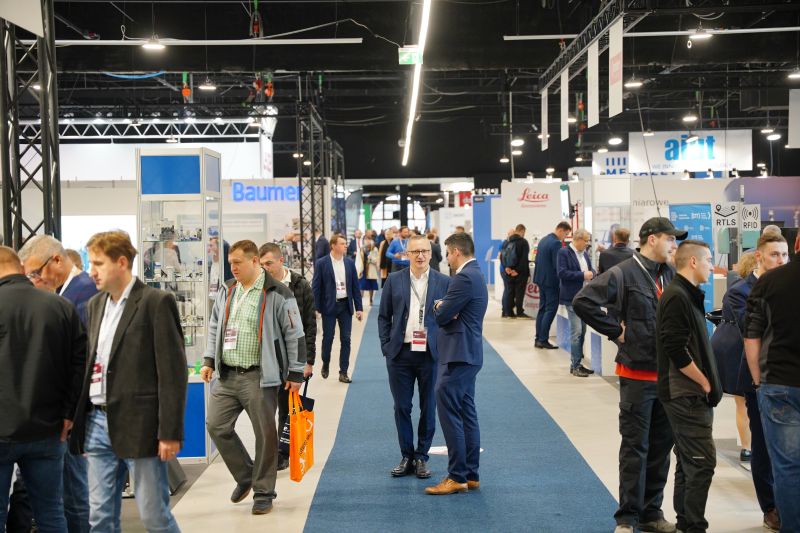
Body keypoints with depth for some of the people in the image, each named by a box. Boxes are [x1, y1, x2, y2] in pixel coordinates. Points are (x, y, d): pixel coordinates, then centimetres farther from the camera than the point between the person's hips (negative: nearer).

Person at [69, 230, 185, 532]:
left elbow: (172, 371, -11)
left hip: (139, 425, -6)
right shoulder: (95, 305, 13)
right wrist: (80, 422, 13)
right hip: (98, 422, 7)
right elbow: (90, 364, 16)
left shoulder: (157, 302, -8)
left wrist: (170, 432, -14)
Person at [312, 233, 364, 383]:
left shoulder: (350, 263, 5)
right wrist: (315, 308, -11)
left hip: (345, 305, 3)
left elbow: (355, 286, 8)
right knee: (328, 337, 5)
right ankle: (325, 365, 30)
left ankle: (343, 372, 9)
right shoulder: (322, 263, -6)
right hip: (329, 306, -3)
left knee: (346, 339, 2)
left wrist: (359, 307, 4)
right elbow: (316, 287, -5)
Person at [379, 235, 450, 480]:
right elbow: (384, 316, 9)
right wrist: (386, 346, 1)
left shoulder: (444, 282, 2)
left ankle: (421, 457, 20)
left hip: (431, 354, -1)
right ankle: (407, 457, 19)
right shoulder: (394, 280, 5)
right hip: (400, 353, 1)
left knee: (428, 408, 7)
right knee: (402, 407, 7)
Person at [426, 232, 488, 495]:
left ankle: (457, 477, -2)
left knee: (450, 414, -7)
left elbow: (441, 316, -18)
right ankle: (471, 475, 19)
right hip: (468, 354, 11)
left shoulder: (464, 278, -17)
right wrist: (444, 308, -7)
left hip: (458, 356, -11)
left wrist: (440, 306, 3)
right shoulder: (475, 274, 16)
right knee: (467, 414, 13)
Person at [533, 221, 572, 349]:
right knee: (550, 310, -3)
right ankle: (543, 340, -2)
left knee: (542, 309, 13)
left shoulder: (543, 240, 11)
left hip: (541, 279, 9)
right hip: (551, 280, -9)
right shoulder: (556, 243, -18)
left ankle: (538, 339, 15)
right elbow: (558, 266, -20)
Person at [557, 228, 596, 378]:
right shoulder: (564, 253, -10)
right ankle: (575, 366, -2)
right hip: (572, 297, -8)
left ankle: (577, 363, 20)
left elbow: (591, 270, 19)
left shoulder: (585, 253, 13)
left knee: (582, 331, 11)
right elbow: (562, 273, -19)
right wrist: (582, 275, -19)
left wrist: (592, 273, -5)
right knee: (576, 331, -9)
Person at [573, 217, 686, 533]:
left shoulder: (670, 275, 8)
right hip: (638, 374, -6)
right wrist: (615, 330, -14)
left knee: (661, 447, 13)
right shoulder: (624, 274, -12)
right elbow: (582, 301, -19)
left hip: (668, 374, 6)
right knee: (635, 448, 2)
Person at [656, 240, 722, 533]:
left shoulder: (689, 295, 15)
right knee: (702, 461, -8)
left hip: (692, 395, 10)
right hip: (687, 395, -10)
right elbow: (677, 351, -22)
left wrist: (708, 383, 11)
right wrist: (705, 383, -13)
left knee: (688, 461, 15)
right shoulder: (676, 297, -16)